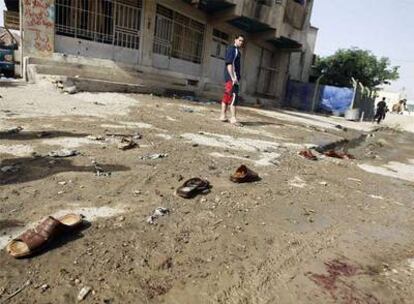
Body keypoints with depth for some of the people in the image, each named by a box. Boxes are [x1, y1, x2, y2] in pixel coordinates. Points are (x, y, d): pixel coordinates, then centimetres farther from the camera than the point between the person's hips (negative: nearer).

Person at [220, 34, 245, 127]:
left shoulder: (237, 51, 21)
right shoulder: (232, 49, -8)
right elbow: (229, 64, -18)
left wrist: (236, 77, 18)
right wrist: (233, 77, -25)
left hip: (233, 77, 10)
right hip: (231, 77, -10)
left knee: (227, 96, 10)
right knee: (234, 96, -13)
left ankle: (223, 116, 15)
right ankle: (233, 118, -15)